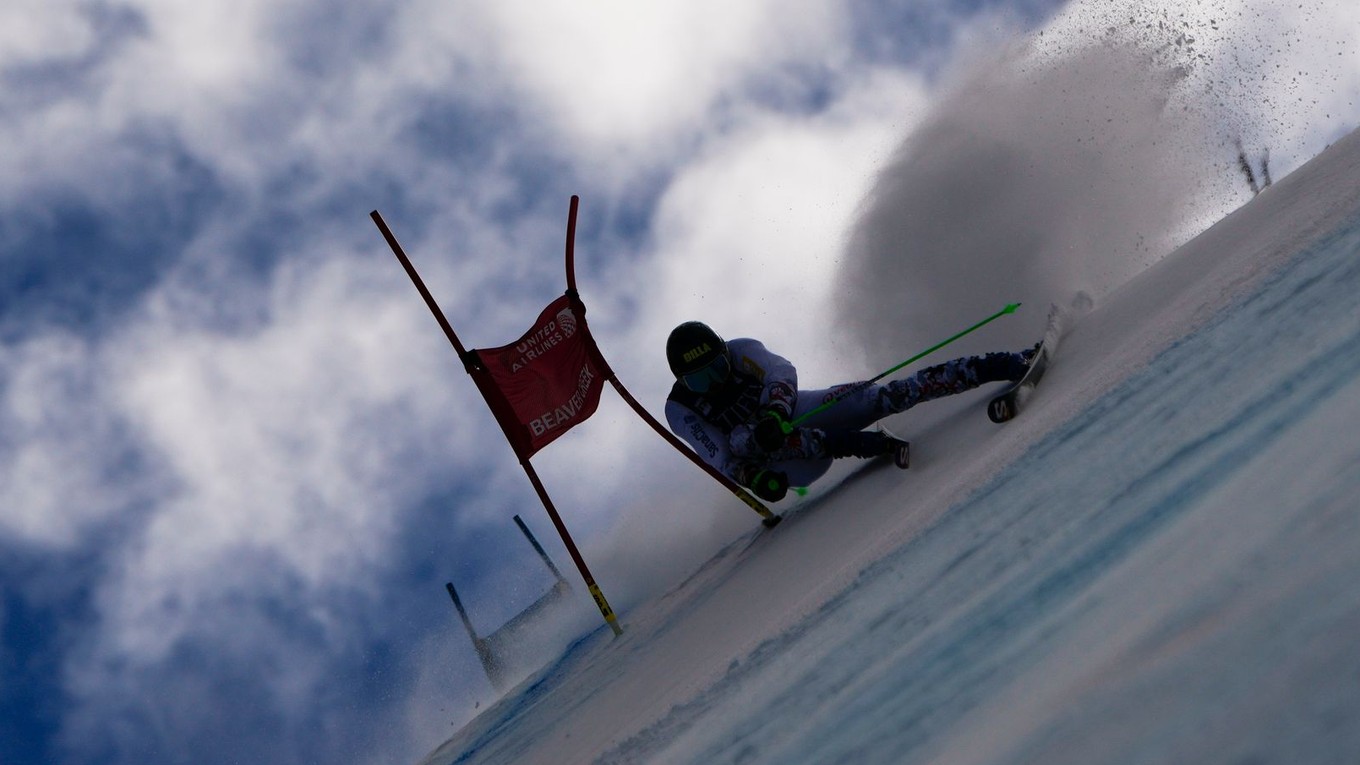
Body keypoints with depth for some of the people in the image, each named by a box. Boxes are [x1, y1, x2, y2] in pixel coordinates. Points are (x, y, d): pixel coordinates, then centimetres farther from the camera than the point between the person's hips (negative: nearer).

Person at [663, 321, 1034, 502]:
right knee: (739, 437, -37)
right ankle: (874, 445, -45)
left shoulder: (740, 351, -7)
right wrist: (750, 476, -38)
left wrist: (775, 410, -45)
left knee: (886, 397, -22)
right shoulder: (680, 410, -10)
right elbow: (720, 456, -18)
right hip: (783, 466, -1)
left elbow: (781, 372, -24)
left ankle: (997, 366, -20)